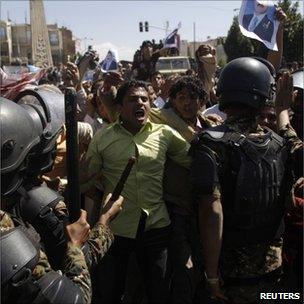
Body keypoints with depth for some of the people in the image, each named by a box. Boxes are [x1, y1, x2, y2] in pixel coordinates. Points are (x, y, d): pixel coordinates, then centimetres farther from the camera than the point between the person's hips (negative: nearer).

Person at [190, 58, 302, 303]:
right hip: (273, 262, 4)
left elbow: (213, 211, -25)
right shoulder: (279, 143, -3)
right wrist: (283, 110, 35)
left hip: (233, 267, -4)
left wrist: (212, 275, -20)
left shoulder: (211, 144, -18)